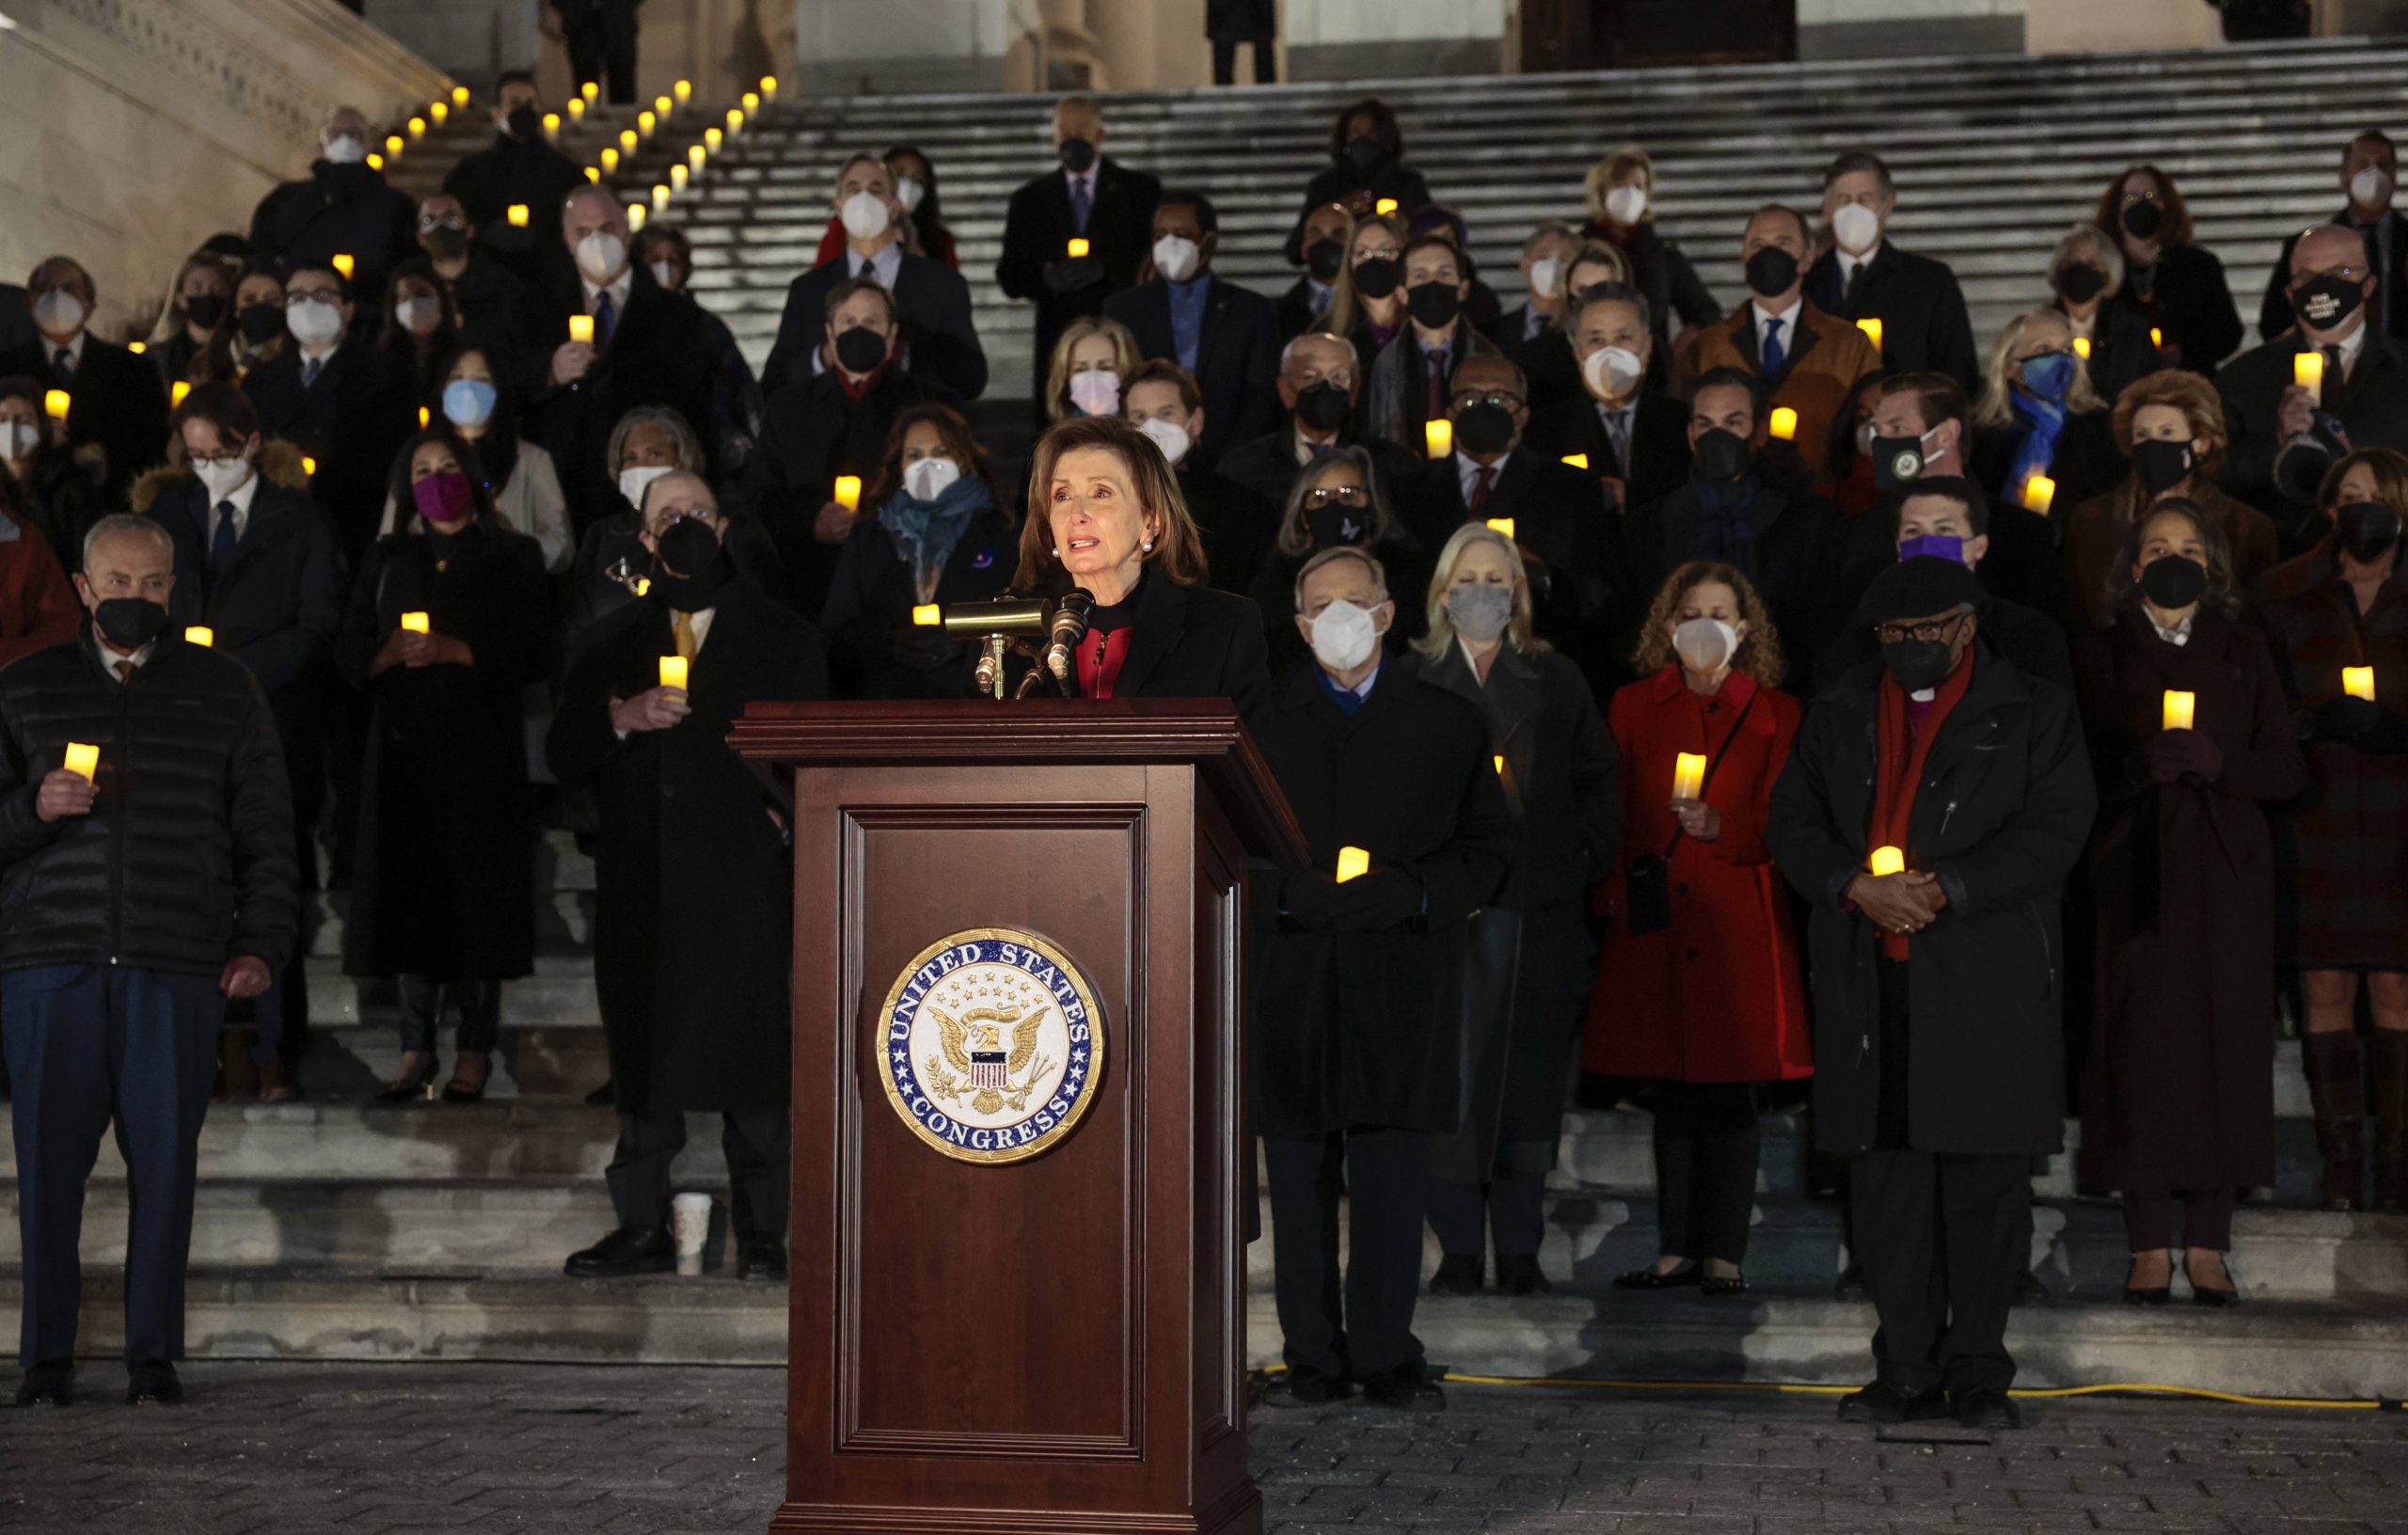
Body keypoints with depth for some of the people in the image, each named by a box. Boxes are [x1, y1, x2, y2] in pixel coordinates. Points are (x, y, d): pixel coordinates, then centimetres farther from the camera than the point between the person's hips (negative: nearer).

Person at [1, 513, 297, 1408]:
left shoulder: (222, 689, 13)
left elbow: (266, 830, 11)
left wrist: (263, 943, 1)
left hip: (178, 968, 0)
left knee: (165, 1159, -2)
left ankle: (154, 1355, 6)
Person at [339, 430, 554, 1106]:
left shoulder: (512, 558, 8)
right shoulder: (387, 560, 17)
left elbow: (535, 655, -2)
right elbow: (349, 655, 11)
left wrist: (454, 651, -13)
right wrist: (394, 651, -10)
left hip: (482, 750, -2)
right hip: (404, 745, 3)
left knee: (479, 891, -7)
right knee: (408, 890, -3)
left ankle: (475, 1051, -2)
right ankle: (416, 1050, 2)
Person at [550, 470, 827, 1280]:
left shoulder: (783, 636, 10)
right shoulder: (615, 640, 16)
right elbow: (563, 755, 8)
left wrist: (785, 806, -6)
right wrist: (623, 717, -9)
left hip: (744, 884, -3)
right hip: (640, 884, 3)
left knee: (751, 1057, -4)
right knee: (643, 1055, 5)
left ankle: (760, 1235, 3)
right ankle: (643, 1229, 13)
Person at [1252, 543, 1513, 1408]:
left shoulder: (1446, 723, 11)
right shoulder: (1265, 722, 11)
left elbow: (1489, 846, 8)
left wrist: (1409, 891, -9)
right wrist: (1292, 893, -12)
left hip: (1403, 977, 0)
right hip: (1291, 977, 1)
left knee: (1393, 1174, -2)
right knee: (1300, 1175, 3)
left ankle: (1385, 1353, 7)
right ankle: (1313, 1354, 12)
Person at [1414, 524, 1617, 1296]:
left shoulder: (1556, 680, 13)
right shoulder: (1409, 677, 7)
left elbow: (1595, 777, 11)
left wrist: (1588, 862, 0)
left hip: (1539, 905, 2)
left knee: (1529, 1067, 3)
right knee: (1449, 1067, -4)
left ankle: (1519, 1248, 10)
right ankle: (1460, 1246, 4)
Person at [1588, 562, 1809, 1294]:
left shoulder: (1776, 714, 6)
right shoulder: (1633, 706, 11)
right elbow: (1614, 816, 12)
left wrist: (1720, 827, -15)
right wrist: (1614, 895, 2)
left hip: (1738, 930, -2)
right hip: (1654, 926, 2)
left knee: (1730, 1093, -2)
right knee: (1671, 1095, 7)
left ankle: (1725, 1253, 5)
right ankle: (1676, 1249, 14)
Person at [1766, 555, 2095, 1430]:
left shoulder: (2033, 714, 6)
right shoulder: (1838, 715, 15)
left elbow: (2055, 830, -4)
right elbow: (1790, 821, 9)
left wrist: (1945, 888, -14)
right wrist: (1857, 887, -9)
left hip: (1989, 986, -3)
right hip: (1869, 988, 3)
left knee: (1987, 1180, 0)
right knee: (1884, 1182, 4)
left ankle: (1978, 1372, 9)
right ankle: (1908, 1370, 12)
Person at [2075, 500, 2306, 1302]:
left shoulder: (2242, 651, 13)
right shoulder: (2104, 656, 10)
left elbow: (2286, 769, 6)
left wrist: (2218, 762, -11)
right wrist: (2142, 762, -17)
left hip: (2226, 872, 1)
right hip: (2136, 868, -1)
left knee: (2224, 1040, -4)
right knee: (2140, 1042, -7)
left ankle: (2208, 1243, 1)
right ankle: (2149, 1244, -2)